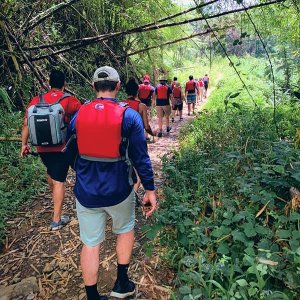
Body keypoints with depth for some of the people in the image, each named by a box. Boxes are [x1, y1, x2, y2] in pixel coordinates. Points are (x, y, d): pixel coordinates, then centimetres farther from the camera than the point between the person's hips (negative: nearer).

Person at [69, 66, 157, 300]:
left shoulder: (78, 115, 0)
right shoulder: (129, 116, -10)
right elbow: (141, 157, -10)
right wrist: (150, 189, -1)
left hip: (86, 192, 2)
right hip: (118, 191, -2)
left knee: (91, 244, 14)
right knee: (126, 230, 25)